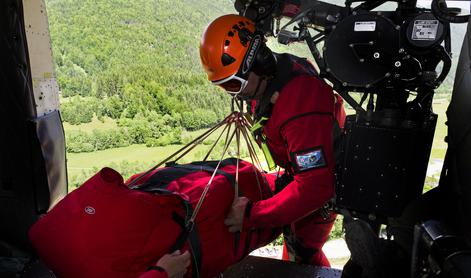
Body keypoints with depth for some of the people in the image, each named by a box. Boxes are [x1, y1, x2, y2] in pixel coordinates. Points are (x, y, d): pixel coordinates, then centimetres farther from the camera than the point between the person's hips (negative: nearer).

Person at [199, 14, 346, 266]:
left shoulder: (300, 110, -40)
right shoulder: (273, 76, -12)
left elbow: (314, 187, -40)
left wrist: (252, 215, -39)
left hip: (324, 180, -8)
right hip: (307, 166, 9)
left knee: (301, 250, 3)